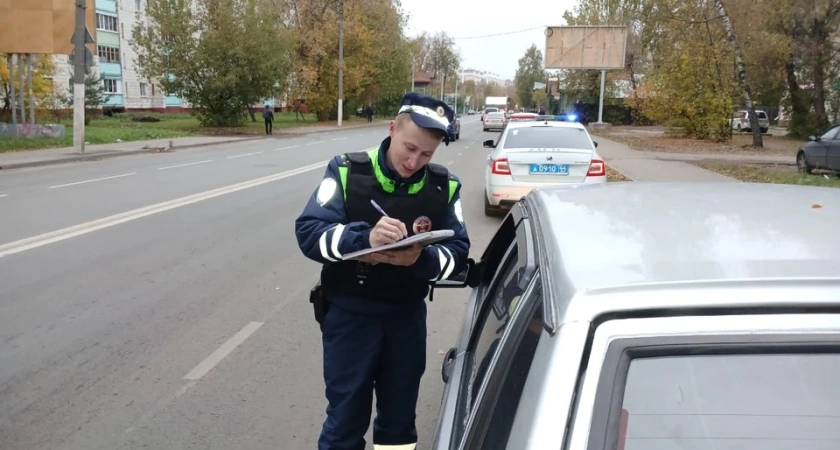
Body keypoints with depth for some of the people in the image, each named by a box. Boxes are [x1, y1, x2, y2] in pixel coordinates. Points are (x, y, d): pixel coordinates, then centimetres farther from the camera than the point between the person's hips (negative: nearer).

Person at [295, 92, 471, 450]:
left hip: (408, 315, 3)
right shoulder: (347, 171, -11)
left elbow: (457, 252, -7)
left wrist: (421, 259, -29)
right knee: (346, 419, 7)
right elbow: (308, 232, -18)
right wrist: (364, 237, -35)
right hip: (349, 314, -2)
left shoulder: (444, 186, -4)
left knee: (400, 417, 18)